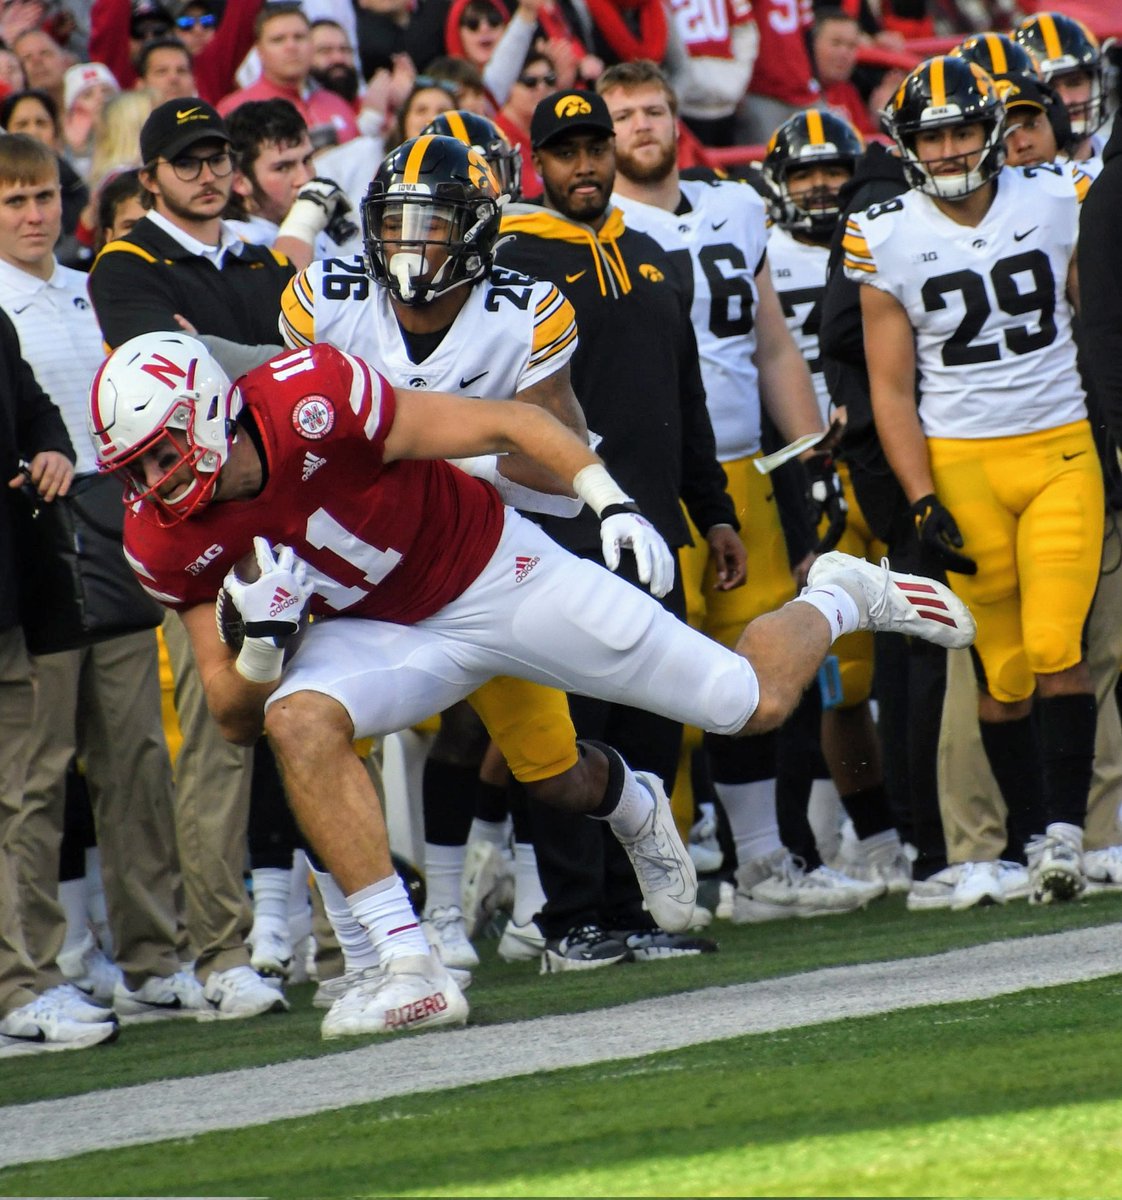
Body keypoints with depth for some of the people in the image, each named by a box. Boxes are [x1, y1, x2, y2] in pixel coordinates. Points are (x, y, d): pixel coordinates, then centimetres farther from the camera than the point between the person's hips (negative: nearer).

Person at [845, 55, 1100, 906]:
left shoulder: (1055, 204, 1)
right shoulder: (887, 243, -3)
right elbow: (891, 389, 1)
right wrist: (924, 505, -5)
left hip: (1062, 451, 0)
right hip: (961, 465, 0)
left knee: (1056, 647, -13)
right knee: (1002, 667, 1)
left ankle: (1065, 825, -8)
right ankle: (1036, 840, 10)